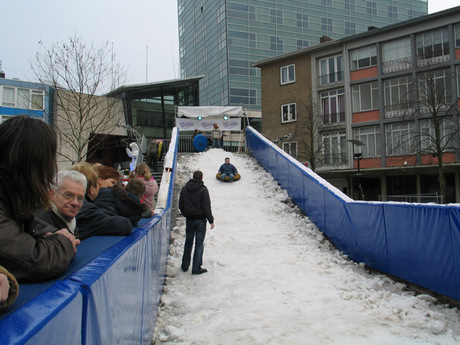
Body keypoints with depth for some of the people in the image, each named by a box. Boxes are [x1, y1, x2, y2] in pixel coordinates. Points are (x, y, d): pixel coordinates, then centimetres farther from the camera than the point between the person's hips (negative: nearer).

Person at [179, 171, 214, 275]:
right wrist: (211, 220, -6)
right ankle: (196, 268, 4)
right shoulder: (203, 189, -11)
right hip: (200, 220, -4)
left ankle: (185, 265, 25)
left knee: (188, 242, 17)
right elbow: (206, 207, -13)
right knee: (199, 244, 2)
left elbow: (181, 205, 10)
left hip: (189, 219, 4)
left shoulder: (184, 189, 4)